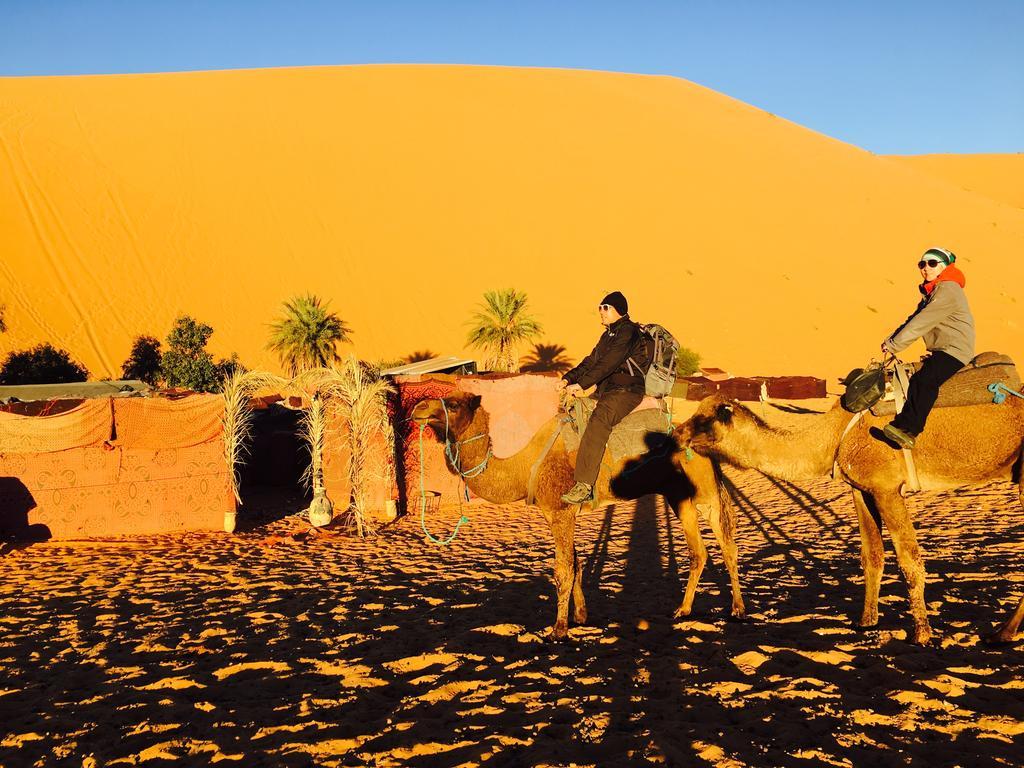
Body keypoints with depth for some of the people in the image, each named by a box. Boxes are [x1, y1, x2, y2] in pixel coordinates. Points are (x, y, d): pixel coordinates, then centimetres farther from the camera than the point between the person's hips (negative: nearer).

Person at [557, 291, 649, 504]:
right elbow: (591, 360, 17)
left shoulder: (628, 331, -10)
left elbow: (608, 363, -20)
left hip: (626, 391, -11)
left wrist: (582, 384, -24)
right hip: (606, 390, 11)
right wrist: (569, 378, 1)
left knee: (598, 422, -33)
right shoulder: (609, 334, 21)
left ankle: (584, 486, -39)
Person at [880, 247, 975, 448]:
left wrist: (894, 345, -18)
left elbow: (922, 322, -19)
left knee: (924, 381, -27)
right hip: (941, 350, 11)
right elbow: (914, 319, 15)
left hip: (956, 350, -11)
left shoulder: (947, 290, -14)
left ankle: (908, 431, -34)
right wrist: (891, 340, 0)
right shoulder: (931, 291, 20)